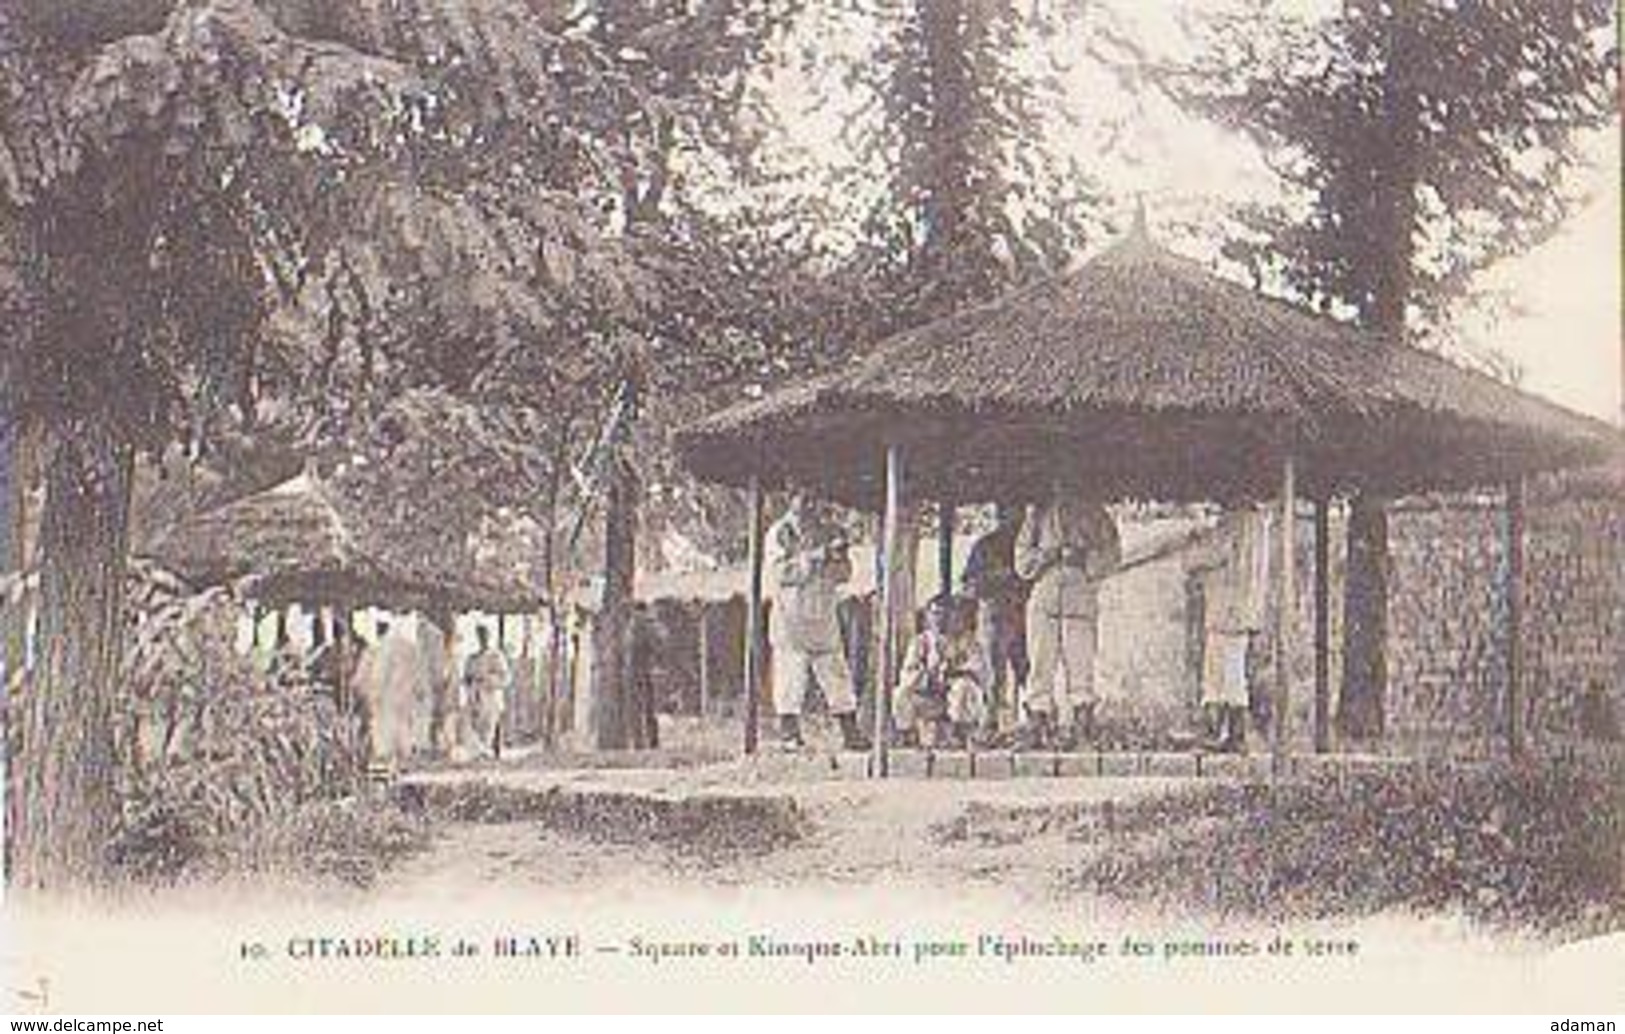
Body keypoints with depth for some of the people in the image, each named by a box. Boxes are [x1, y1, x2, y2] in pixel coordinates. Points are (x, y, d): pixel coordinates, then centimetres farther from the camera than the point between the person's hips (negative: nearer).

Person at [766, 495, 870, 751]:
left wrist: (839, 556, -16)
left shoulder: (828, 531, 6)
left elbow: (843, 574, 6)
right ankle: (788, 733, 1)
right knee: (791, 680, -6)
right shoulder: (779, 534, -6)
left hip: (824, 618, 4)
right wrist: (814, 557, -27)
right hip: (791, 619, -4)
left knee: (837, 676, 5)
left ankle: (851, 732, 11)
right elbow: (783, 571, -19)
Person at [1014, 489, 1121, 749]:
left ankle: (1083, 718, -11)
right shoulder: (1037, 516, 16)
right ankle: (1038, 720, 2)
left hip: (1081, 597, -2)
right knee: (1042, 663, -2)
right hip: (1044, 598, 2)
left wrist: (1084, 557, -10)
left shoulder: (1094, 515, 11)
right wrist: (1045, 556, -6)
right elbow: (1022, 561, 14)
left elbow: (1111, 555, 6)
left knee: (1079, 660, -11)